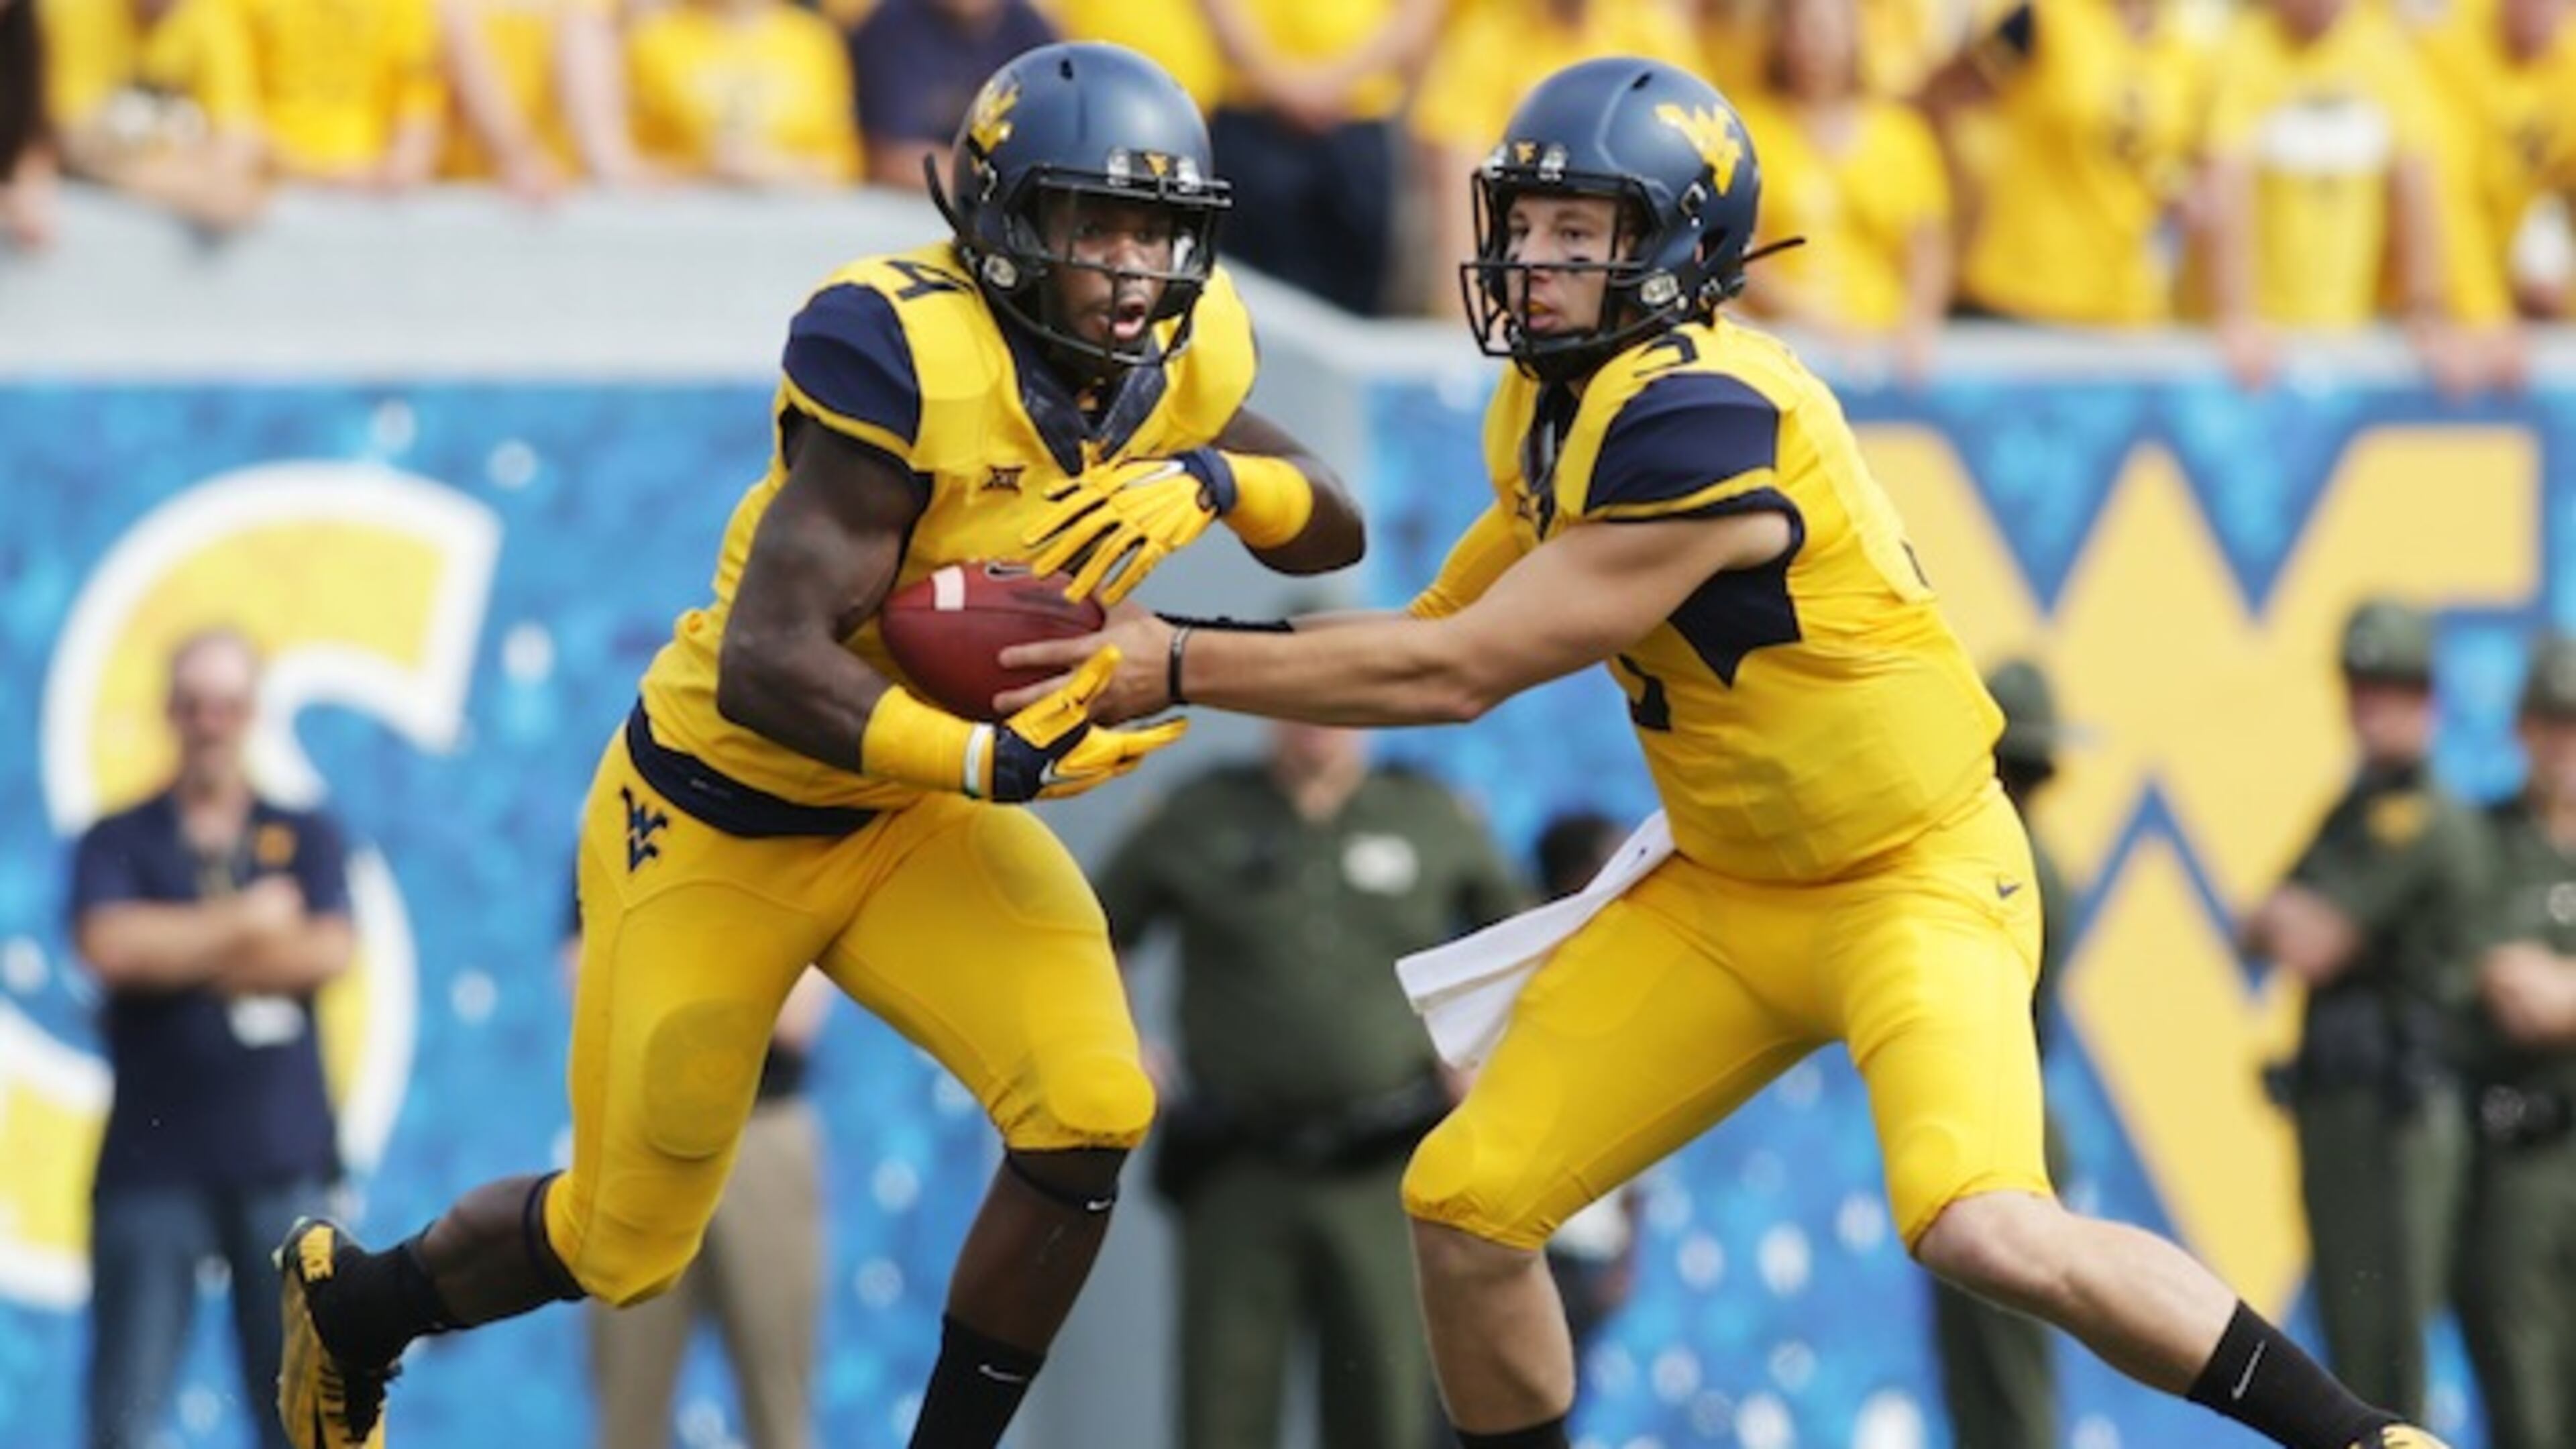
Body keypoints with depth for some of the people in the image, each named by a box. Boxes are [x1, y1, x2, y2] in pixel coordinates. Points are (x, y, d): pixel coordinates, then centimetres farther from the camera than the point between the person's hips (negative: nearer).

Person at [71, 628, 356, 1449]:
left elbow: (328, 953, -6)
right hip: (154, 1164, -1)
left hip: (285, 1163, 2)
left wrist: (181, 950, -5)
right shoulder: (119, 844, 7)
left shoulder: (305, 840, 12)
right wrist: (247, 921, -4)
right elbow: (110, 946, -12)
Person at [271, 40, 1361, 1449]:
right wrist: (988, 761, -44)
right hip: (719, 817, -6)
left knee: (1090, 1112, -19)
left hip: (913, 812, 6)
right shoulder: (907, 357, -32)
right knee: (624, 1244, 9)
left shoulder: (1176, 353, -10)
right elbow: (768, 664, -35)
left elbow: (1334, 530, 0)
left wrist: (1209, 479, -21)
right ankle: (352, 1301, 40)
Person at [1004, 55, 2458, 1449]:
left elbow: (1458, 674, -24)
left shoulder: (1699, 422, -27)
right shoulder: (1556, 408, 2)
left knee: (1987, 1231, -28)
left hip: (1913, 873, -9)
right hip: (1723, 893, 9)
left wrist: (1179, 669, -17)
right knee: (1465, 1203, 2)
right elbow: (1438, 634, 8)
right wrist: (1170, 637, -4)